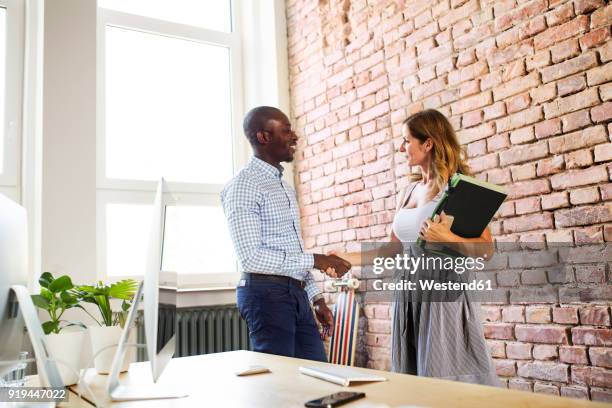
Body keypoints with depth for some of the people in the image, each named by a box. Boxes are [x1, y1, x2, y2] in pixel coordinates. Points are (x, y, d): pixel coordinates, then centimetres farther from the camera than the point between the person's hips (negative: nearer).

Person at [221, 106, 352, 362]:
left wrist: (316, 298, 16)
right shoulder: (243, 186, -11)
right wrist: (315, 260, -18)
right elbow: (251, 257, -19)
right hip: (267, 293, -8)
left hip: (296, 293, 8)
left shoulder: (284, 187, 17)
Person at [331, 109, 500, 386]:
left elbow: (486, 250, -9)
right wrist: (347, 258, 11)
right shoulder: (407, 192, 14)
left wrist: (447, 238, -24)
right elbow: (393, 248, 16)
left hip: (443, 296, -6)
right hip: (408, 297, 7)